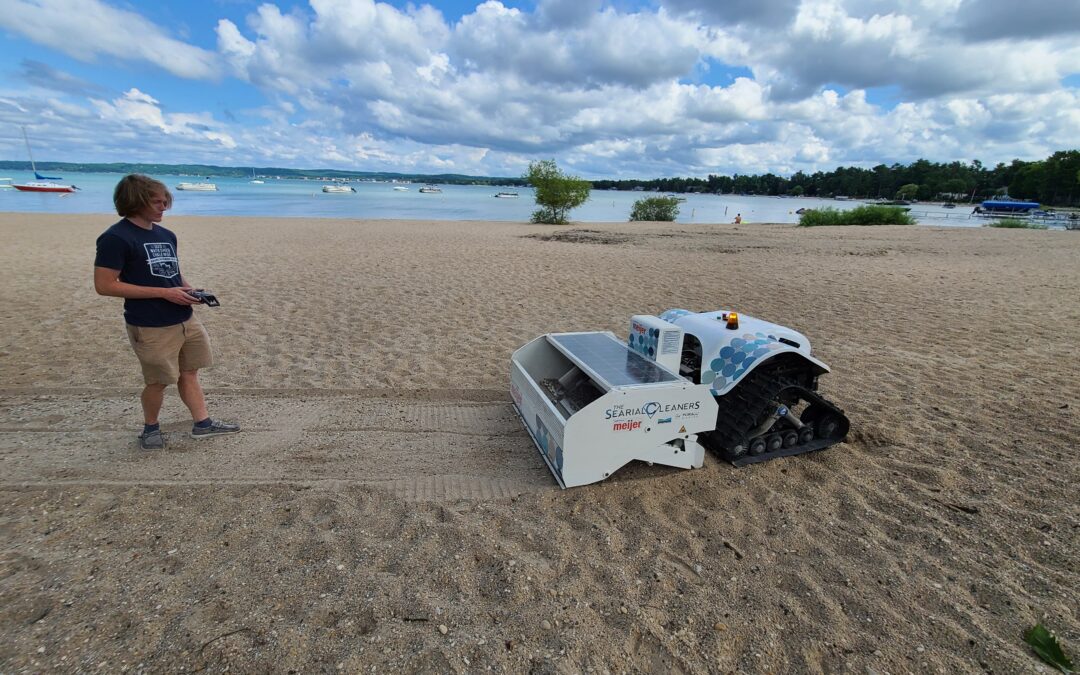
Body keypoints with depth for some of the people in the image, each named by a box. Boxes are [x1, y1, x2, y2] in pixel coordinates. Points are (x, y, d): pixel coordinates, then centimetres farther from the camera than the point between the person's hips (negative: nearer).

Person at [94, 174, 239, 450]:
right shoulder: (115, 238, -13)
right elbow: (104, 285, -16)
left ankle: (203, 423, 24)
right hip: (151, 327, -7)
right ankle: (150, 427, 30)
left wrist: (190, 291, -2)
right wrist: (164, 293, -20)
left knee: (189, 372, 13)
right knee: (158, 381, 6)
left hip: (186, 319, 7)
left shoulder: (167, 235, 10)